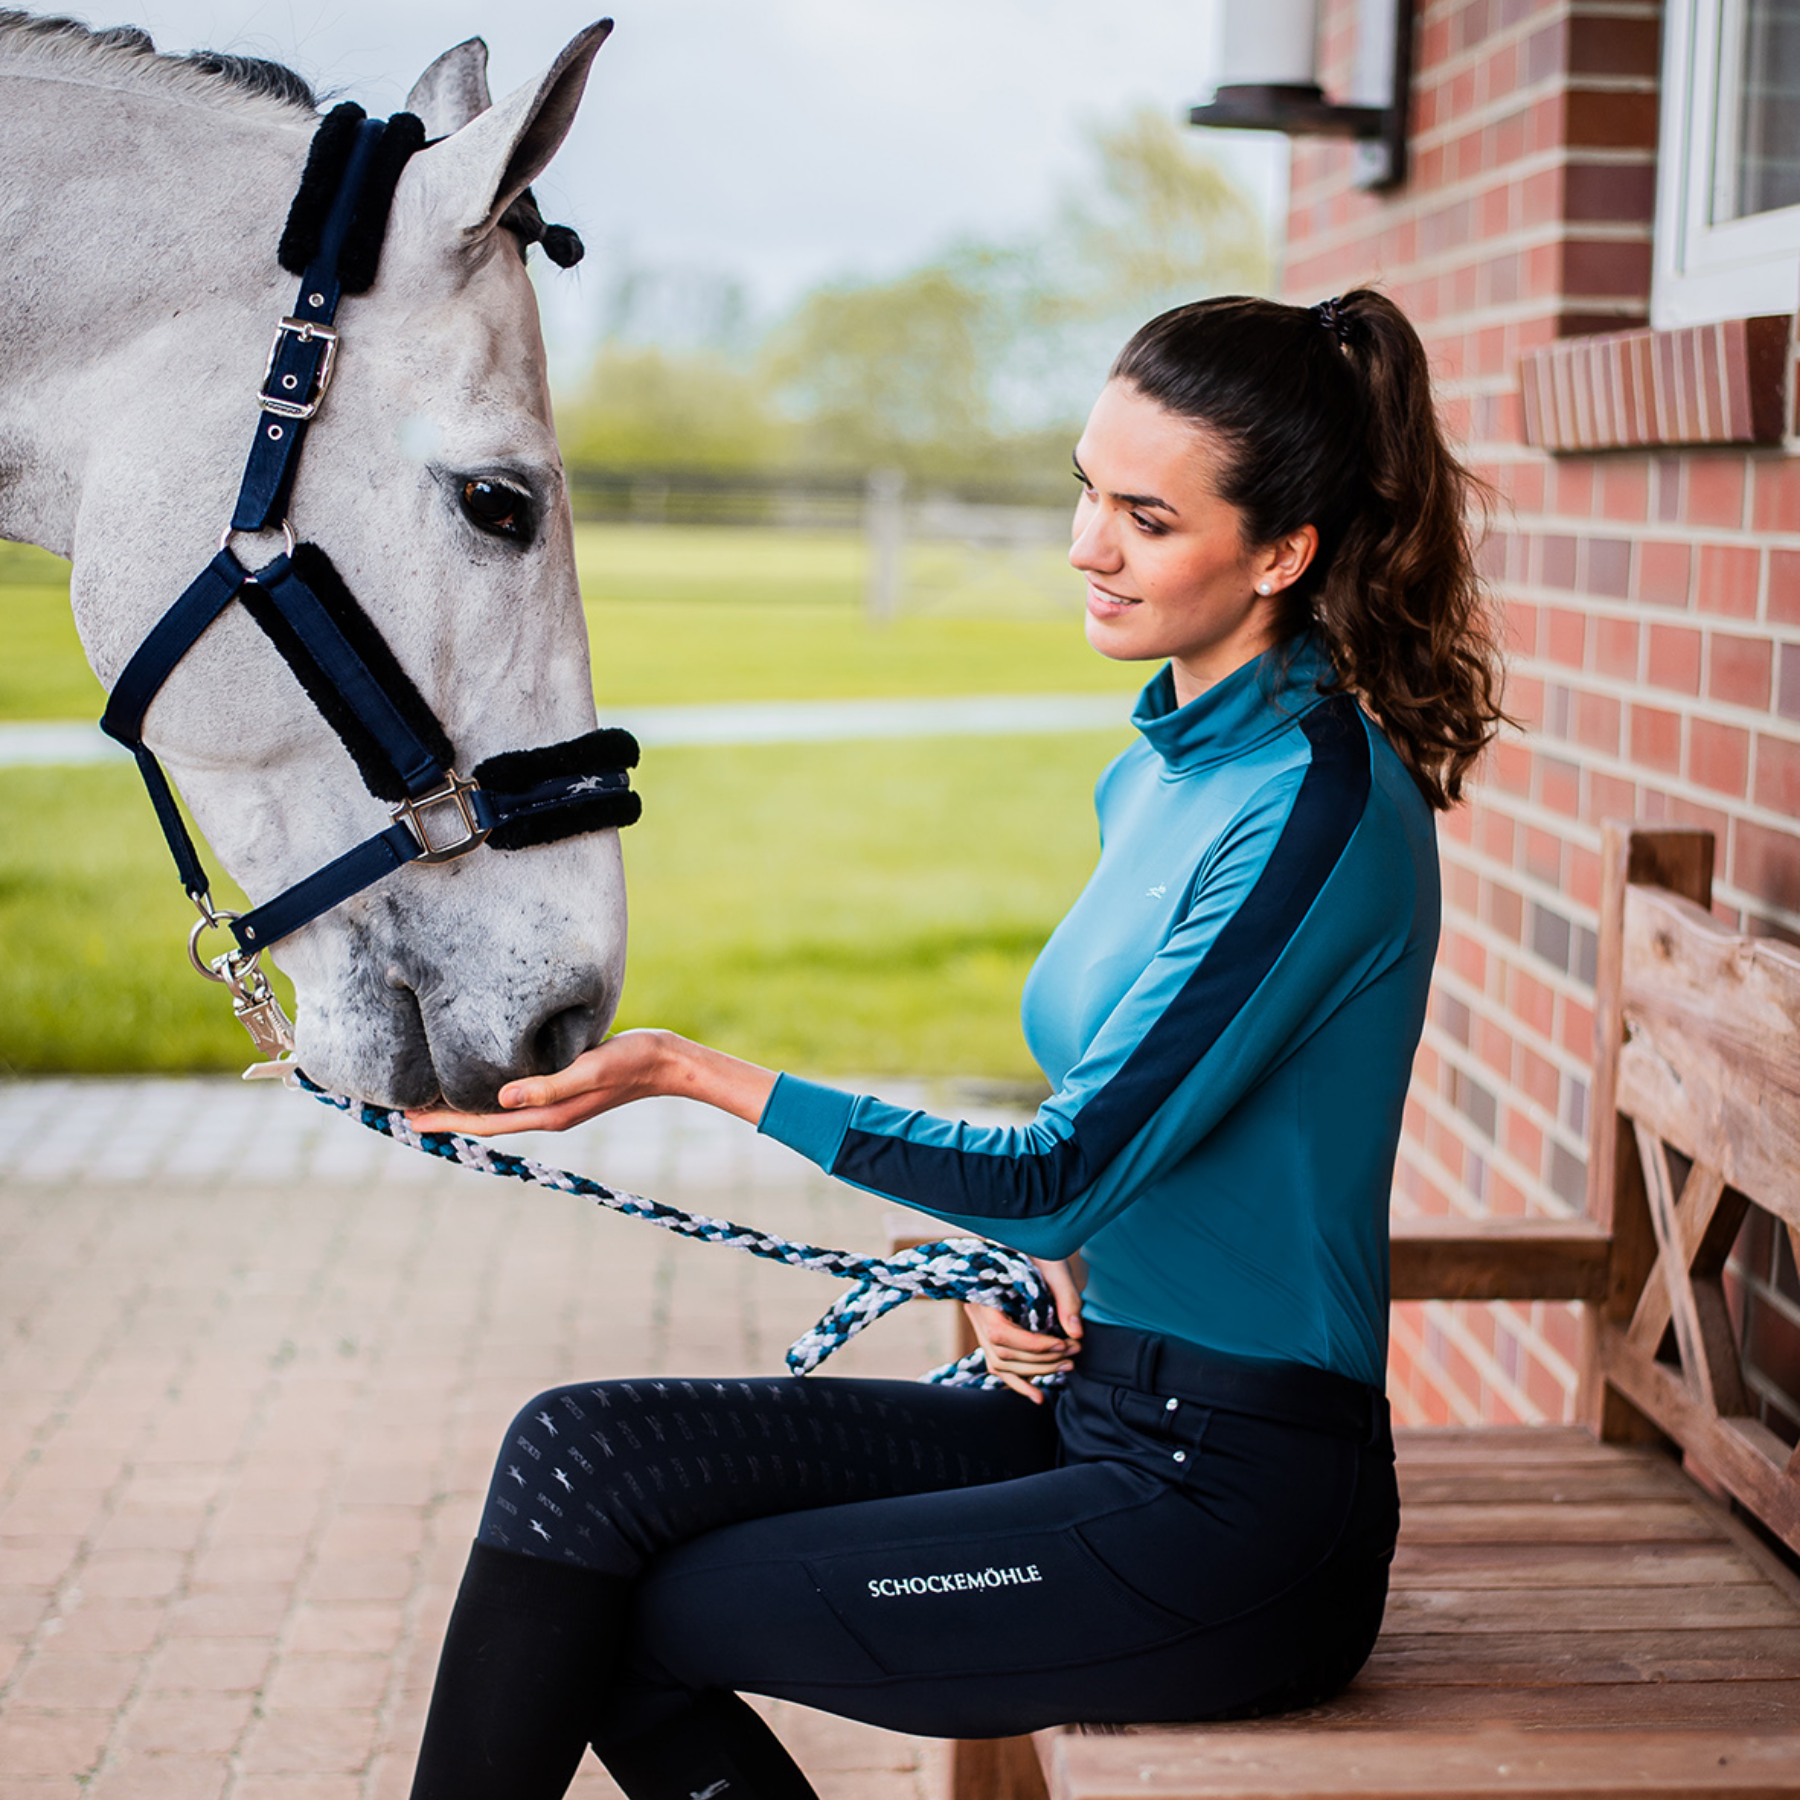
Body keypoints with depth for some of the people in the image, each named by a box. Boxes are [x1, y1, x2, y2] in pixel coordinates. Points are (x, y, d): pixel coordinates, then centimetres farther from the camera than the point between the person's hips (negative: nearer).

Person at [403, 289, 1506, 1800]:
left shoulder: (1317, 798, -19)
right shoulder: (1165, 765, 10)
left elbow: (1067, 1171, -20)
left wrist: (695, 1072, -22)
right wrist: (1043, 1263, 0)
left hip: (1235, 1510, -8)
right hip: (1106, 1416, 8)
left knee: (595, 1615, -8)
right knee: (583, 1455, -5)